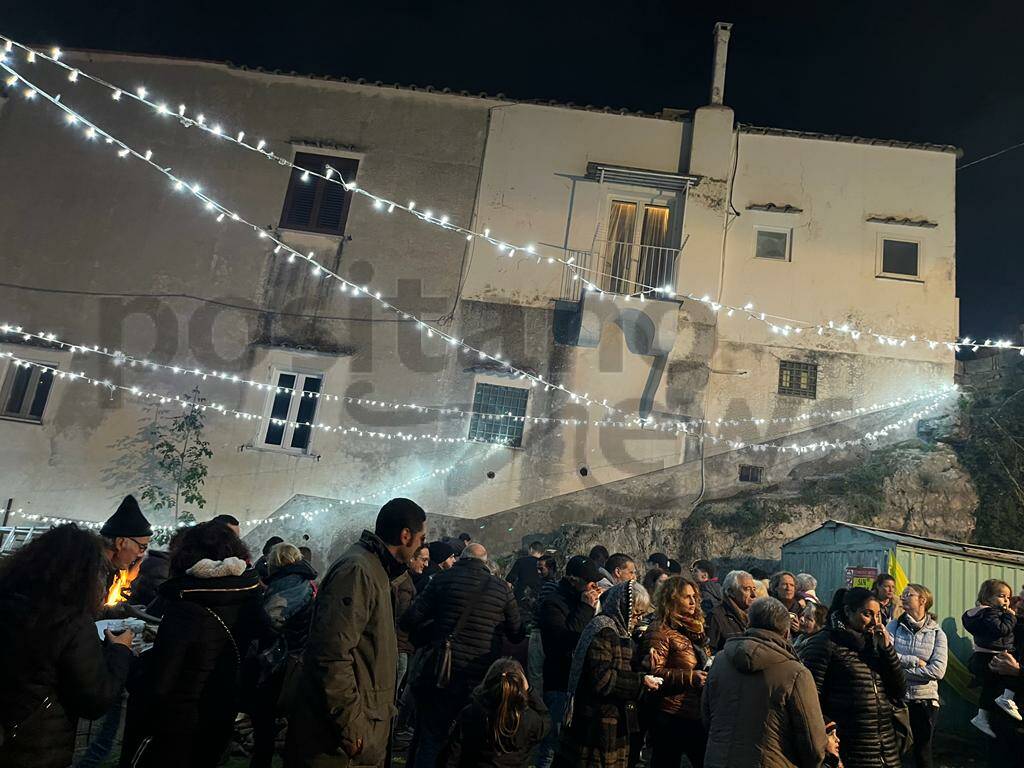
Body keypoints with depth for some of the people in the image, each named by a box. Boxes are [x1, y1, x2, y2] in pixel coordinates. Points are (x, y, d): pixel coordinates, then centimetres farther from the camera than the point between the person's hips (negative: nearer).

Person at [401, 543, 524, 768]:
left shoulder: (443, 579, -4)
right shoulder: (501, 587, -1)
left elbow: (411, 620, -4)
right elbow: (517, 634, 8)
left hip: (443, 672, -1)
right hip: (482, 677, 1)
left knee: (431, 740, 11)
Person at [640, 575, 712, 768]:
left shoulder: (695, 628, 13)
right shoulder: (660, 631, -12)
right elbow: (652, 673, -19)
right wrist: (690, 677, -22)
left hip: (698, 715, 8)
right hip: (671, 717, -7)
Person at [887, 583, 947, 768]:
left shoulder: (937, 634, -1)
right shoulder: (894, 626, 1)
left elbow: (938, 671, -13)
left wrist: (901, 670, -15)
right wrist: (915, 661, -14)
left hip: (925, 699, 0)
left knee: (923, 753, 10)